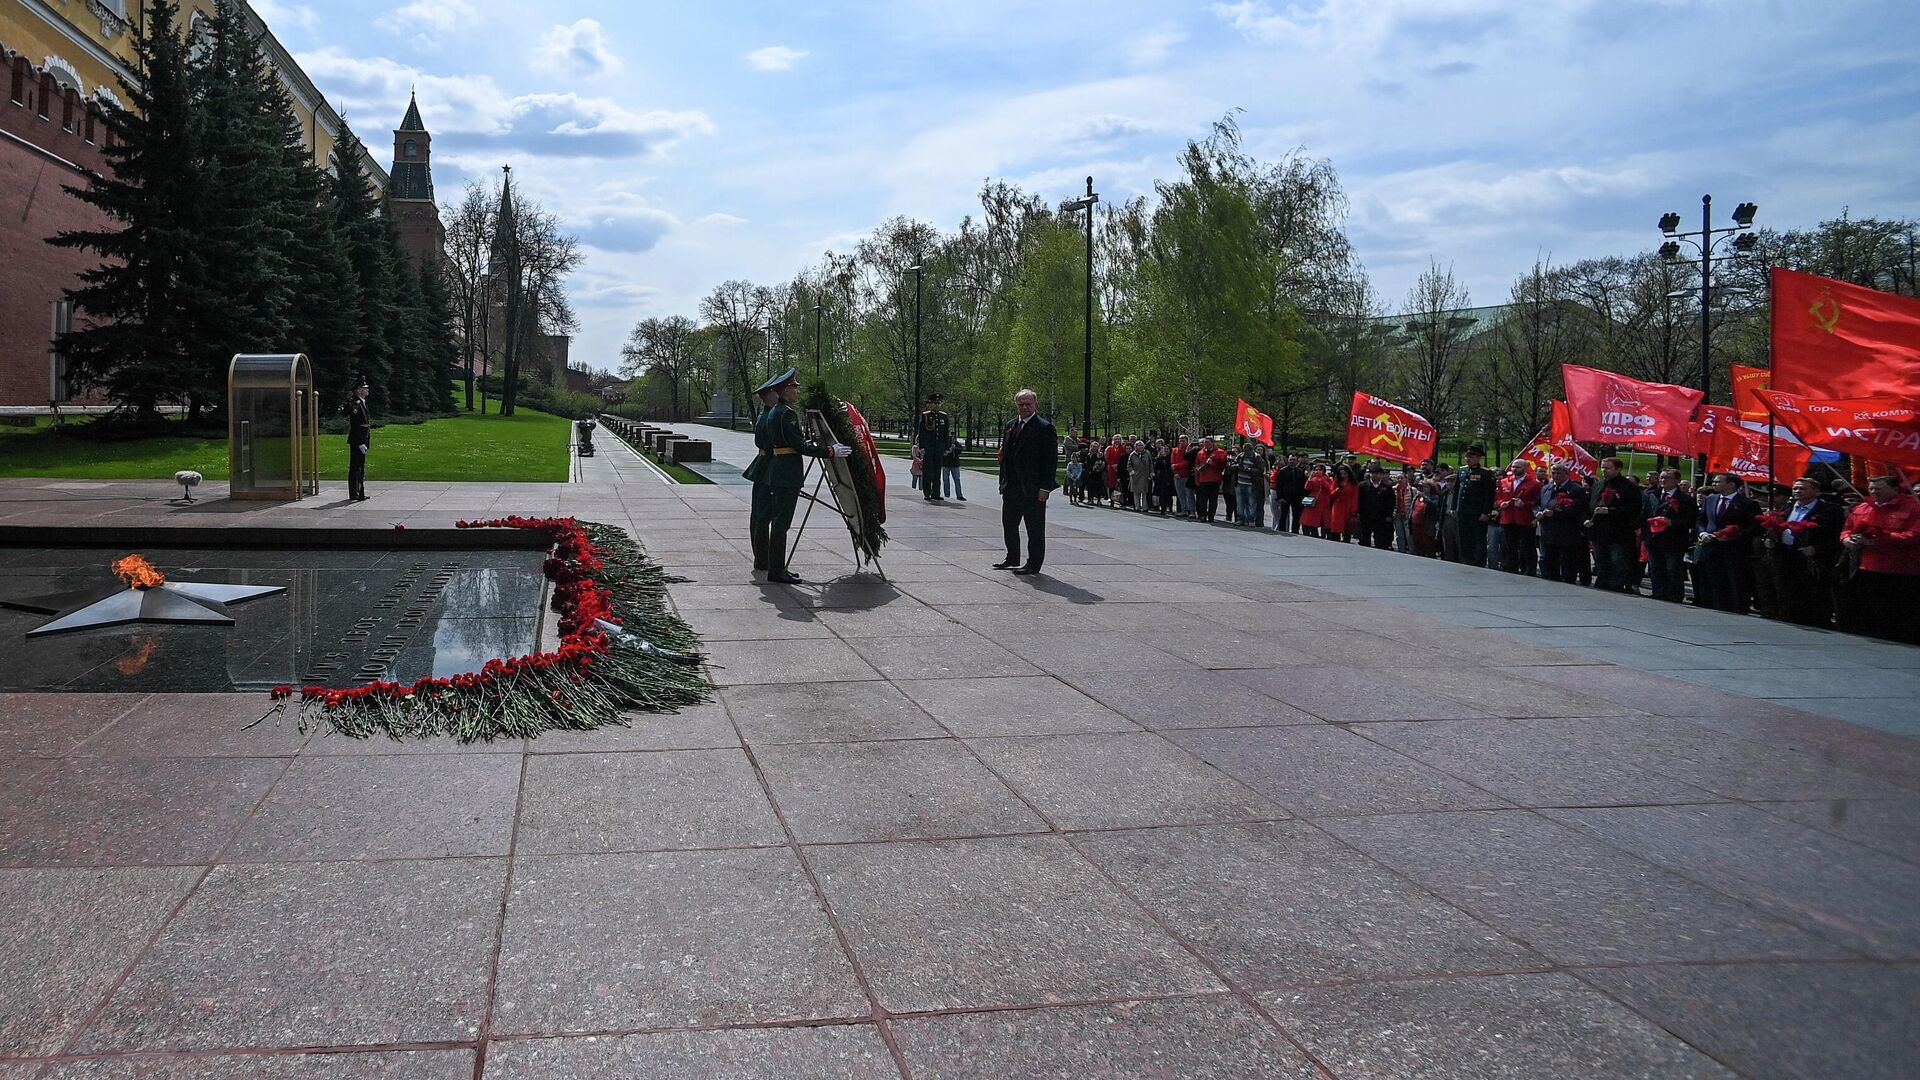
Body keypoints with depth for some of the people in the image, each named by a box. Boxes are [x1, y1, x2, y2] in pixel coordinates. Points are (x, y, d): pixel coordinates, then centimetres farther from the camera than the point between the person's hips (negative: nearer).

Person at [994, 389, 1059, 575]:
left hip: (1033, 488, -7)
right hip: (1012, 486, 7)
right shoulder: (1010, 426, 12)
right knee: (1009, 523, 15)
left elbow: (1051, 460, -12)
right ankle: (1012, 559, 29)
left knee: (1035, 527, 1)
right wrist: (1003, 482, 11)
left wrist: (1045, 487, -16)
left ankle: (1034, 564, 9)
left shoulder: (1044, 427, -9)